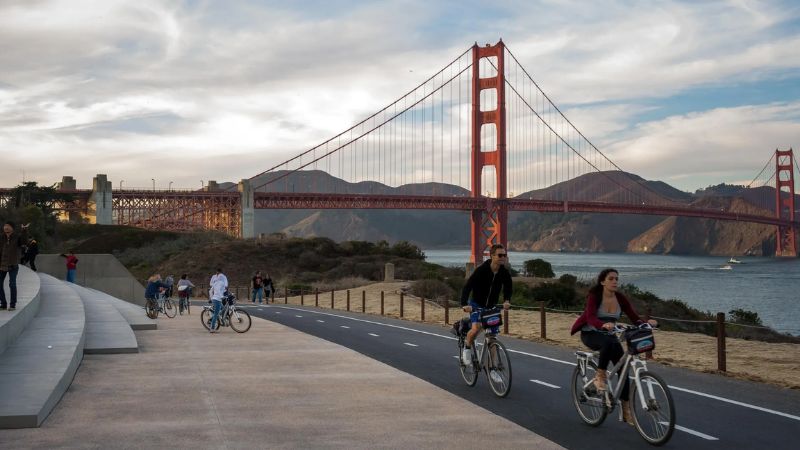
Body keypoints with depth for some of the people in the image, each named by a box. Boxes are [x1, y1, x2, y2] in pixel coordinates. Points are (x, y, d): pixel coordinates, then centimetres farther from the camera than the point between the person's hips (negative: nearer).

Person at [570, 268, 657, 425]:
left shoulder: (620, 298, -7)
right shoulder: (594, 296, -20)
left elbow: (635, 318, -13)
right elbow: (590, 317, -35)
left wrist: (647, 323, -35)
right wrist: (603, 325, -56)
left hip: (608, 335, 5)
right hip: (590, 334, -5)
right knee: (608, 342, -39)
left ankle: (626, 410, -2)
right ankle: (600, 376, -20)